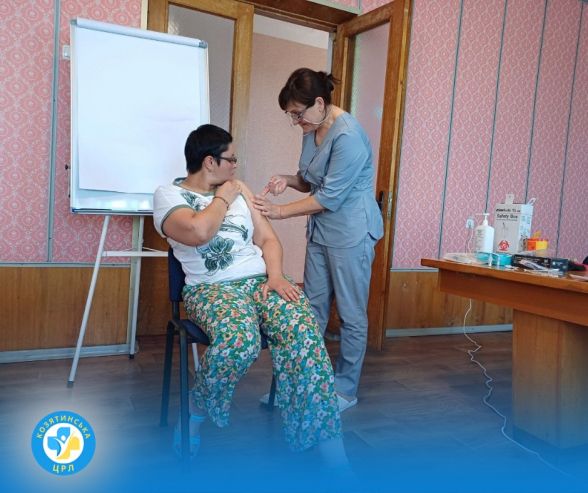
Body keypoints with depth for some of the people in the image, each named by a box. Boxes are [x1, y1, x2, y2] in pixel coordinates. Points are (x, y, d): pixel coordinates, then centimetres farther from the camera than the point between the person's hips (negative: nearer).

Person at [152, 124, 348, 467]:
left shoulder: (238, 189, 18)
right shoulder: (169, 195, 2)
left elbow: (268, 239, 14)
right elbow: (198, 232, -20)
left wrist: (276, 275, -5)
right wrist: (222, 199, -3)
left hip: (261, 280, 4)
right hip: (211, 287, -4)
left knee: (303, 330, -26)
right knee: (239, 339, -36)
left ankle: (329, 445, -20)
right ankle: (196, 412, -4)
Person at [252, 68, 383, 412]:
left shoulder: (348, 136, -20)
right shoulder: (312, 130, 7)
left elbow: (330, 196, -20)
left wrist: (280, 211, -15)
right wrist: (289, 180, -4)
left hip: (351, 234, -9)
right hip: (320, 231, 9)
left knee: (352, 315, 4)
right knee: (313, 310, 13)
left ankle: (346, 390, 19)